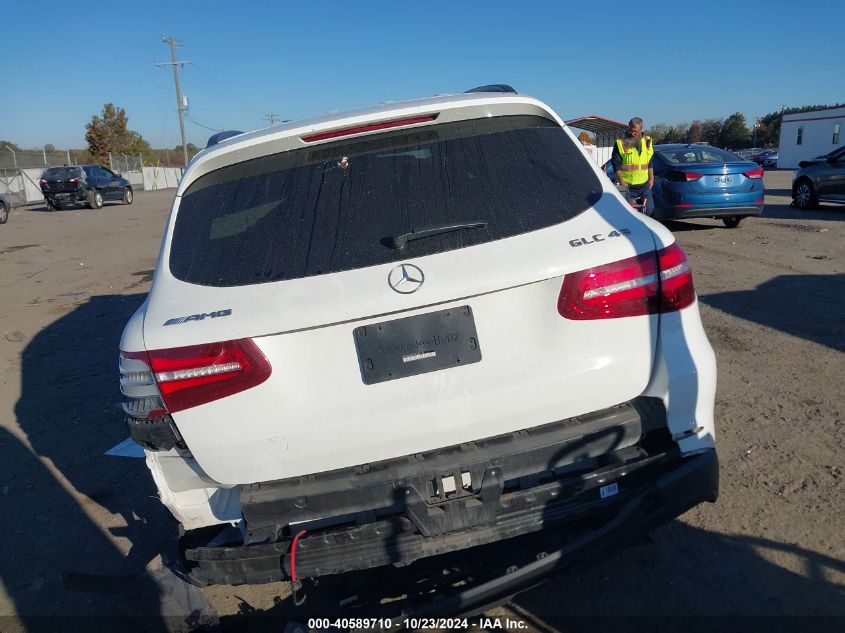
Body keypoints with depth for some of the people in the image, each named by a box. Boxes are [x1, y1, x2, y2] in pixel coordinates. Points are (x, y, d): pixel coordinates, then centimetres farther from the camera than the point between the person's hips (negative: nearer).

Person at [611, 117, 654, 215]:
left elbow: (650, 163, 19)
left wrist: (651, 178, 14)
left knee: (649, 209, 5)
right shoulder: (620, 144, -5)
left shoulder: (647, 142, 10)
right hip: (627, 187, -4)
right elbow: (616, 165, -7)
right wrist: (621, 182, -15)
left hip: (644, 185, 4)